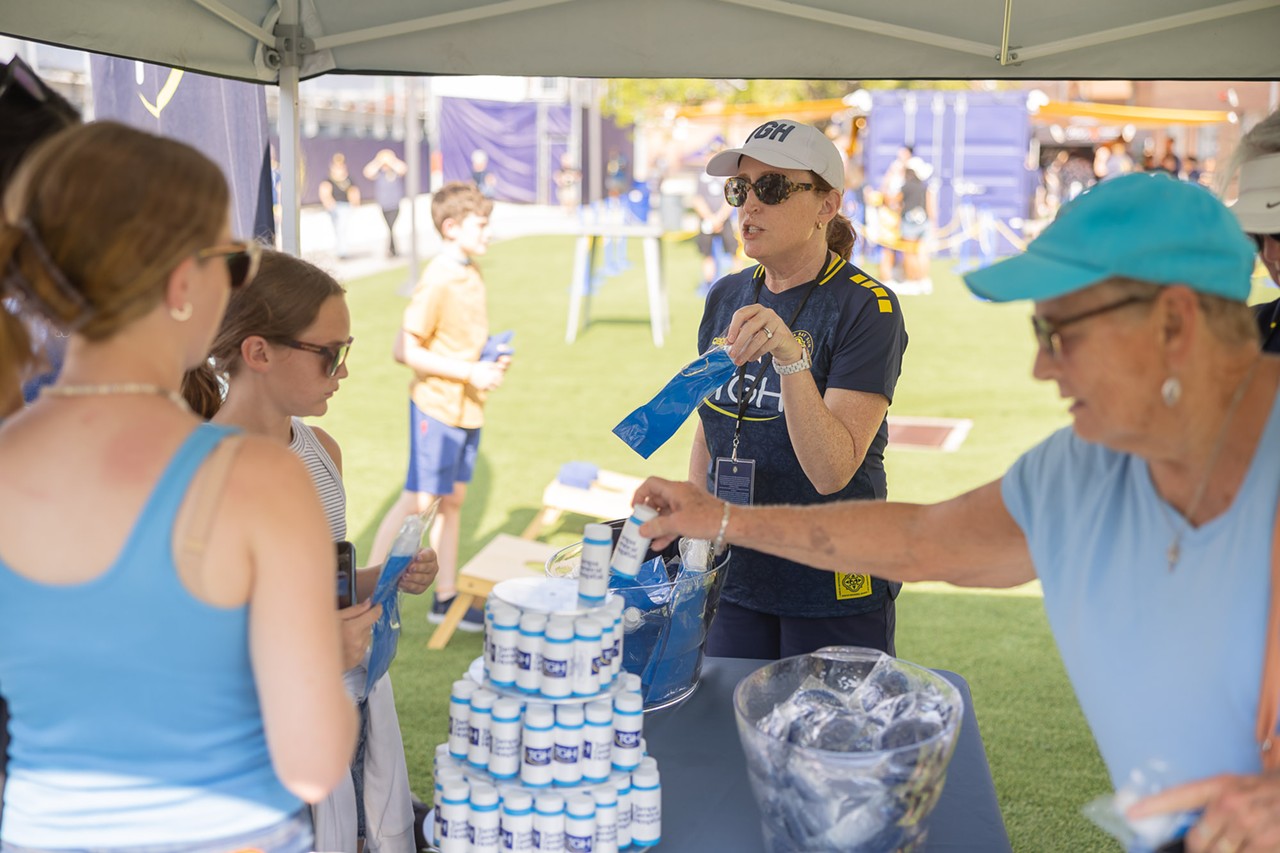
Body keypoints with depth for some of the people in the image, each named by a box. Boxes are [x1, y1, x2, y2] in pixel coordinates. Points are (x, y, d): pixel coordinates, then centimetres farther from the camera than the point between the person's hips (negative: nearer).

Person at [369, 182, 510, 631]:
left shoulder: (471, 271, 9)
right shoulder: (437, 280, -18)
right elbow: (407, 350, -19)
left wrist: (490, 359, 3)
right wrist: (469, 372, -20)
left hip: (467, 406, 8)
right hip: (437, 405, -8)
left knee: (453, 499, 13)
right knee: (418, 500, -2)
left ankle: (446, 597, 23)